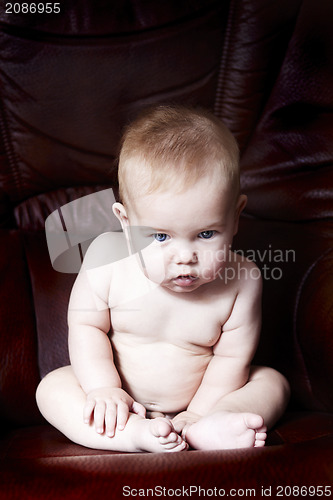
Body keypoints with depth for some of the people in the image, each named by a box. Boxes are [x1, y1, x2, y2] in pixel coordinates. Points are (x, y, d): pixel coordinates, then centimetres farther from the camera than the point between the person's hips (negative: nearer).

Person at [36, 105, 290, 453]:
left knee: (273, 383, -13)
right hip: (121, 399, 0)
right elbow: (86, 326, -10)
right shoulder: (107, 258, -22)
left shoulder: (241, 282, -22)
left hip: (199, 400, 1)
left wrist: (196, 415, -20)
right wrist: (104, 388, -20)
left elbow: (231, 358, -14)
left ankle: (207, 430, -36)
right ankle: (136, 435, -34)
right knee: (51, 388, -18)